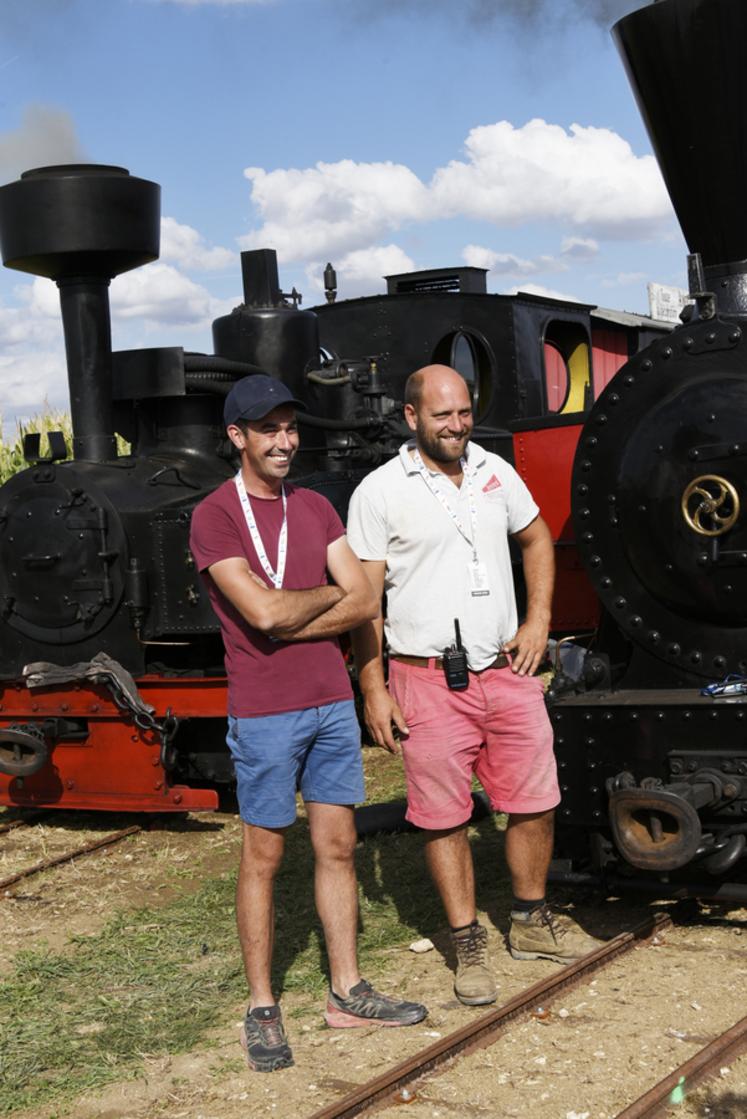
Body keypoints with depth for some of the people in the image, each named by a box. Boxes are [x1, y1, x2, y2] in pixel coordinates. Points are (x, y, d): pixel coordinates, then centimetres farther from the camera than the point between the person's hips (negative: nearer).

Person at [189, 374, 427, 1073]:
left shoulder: (316, 509, 10)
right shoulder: (214, 517, -9)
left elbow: (364, 603, 1)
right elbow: (265, 611, -20)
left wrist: (290, 626, -12)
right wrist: (329, 593, -3)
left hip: (332, 702, 6)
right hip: (264, 713, -5)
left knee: (337, 846, 11)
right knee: (263, 856, 3)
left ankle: (346, 992, 22)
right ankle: (261, 1009, 14)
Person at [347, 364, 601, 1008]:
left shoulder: (495, 473, 7)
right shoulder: (380, 491, -6)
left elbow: (536, 539, 21)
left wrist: (538, 621, 8)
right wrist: (373, 689, -9)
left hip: (507, 672, 4)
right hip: (429, 682, -4)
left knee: (535, 805, 11)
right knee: (445, 820, 5)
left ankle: (531, 923, 32)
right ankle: (469, 947, 20)